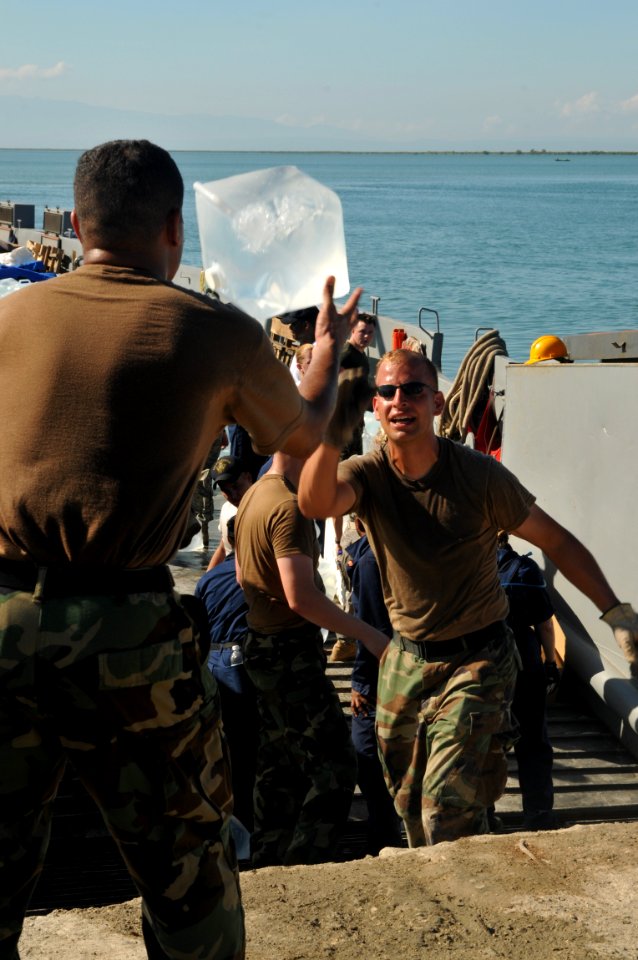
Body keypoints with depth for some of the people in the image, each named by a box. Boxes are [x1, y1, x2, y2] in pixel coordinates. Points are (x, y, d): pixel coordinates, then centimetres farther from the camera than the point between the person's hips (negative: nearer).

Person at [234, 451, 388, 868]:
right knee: (335, 766, -7)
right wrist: (368, 635, -23)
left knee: (280, 768, 17)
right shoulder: (289, 507, -20)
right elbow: (301, 597, -27)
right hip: (292, 652, -10)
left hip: (263, 643, 10)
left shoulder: (254, 496, 11)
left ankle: (269, 870, 23)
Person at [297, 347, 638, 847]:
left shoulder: (480, 475, -15)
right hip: (405, 659, 4)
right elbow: (316, 502, -34)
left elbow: (557, 542, -6)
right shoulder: (366, 474, -10)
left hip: (477, 660, -4)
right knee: (410, 806, 17)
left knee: (449, 812, -17)